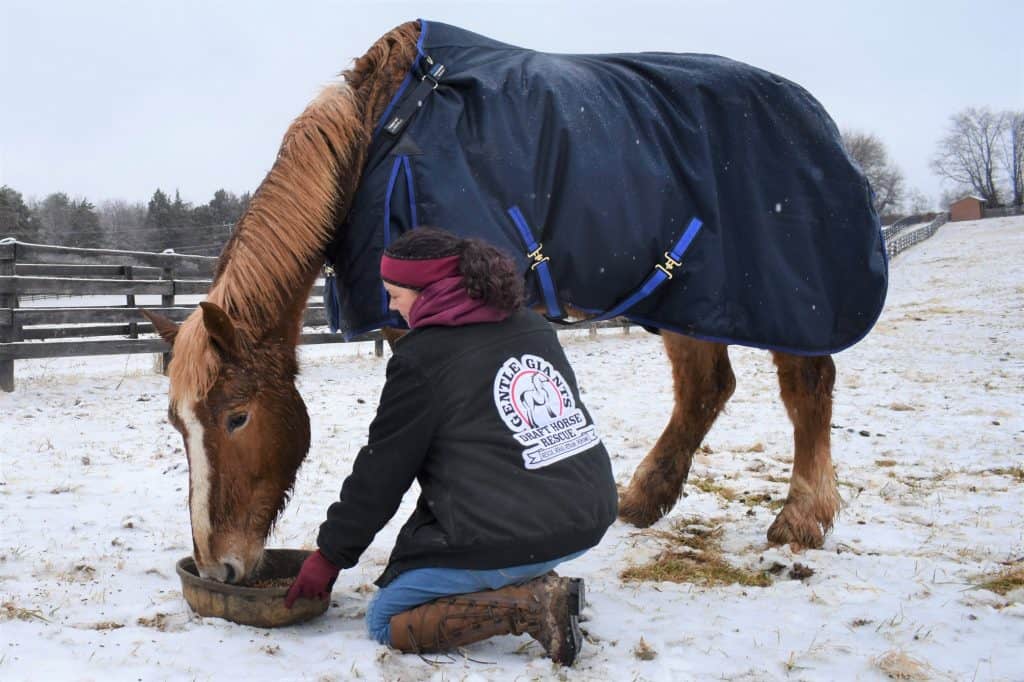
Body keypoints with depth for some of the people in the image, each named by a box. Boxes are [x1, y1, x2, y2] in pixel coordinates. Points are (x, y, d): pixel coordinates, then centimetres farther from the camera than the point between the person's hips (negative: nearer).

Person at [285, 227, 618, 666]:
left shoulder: (420, 358, -8)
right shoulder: (533, 328, 12)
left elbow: (381, 471, -2)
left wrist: (330, 555, 10)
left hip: (509, 540, -8)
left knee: (385, 621, 9)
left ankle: (533, 604, -9)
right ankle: (534, 580, 12)